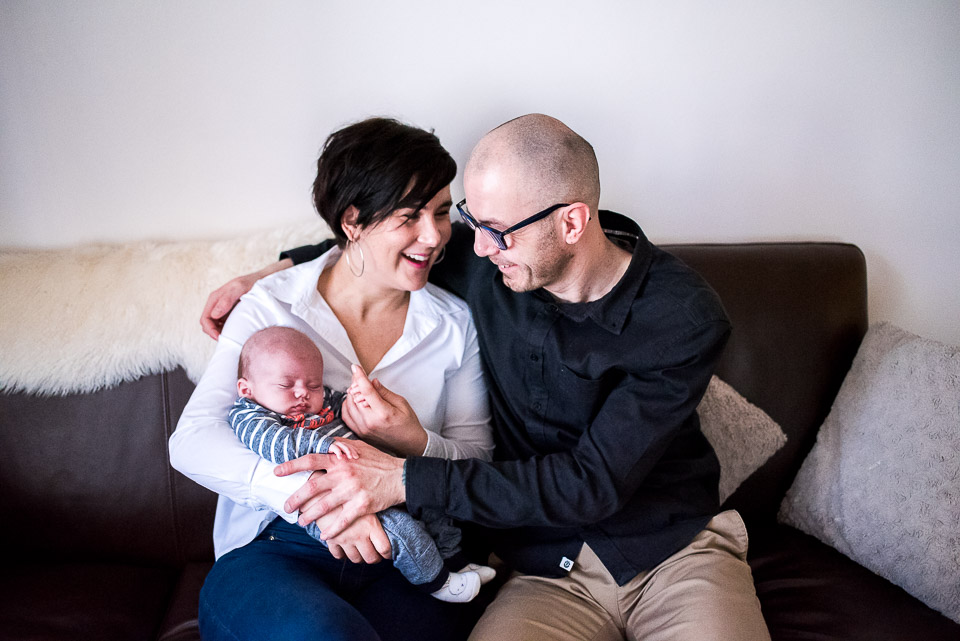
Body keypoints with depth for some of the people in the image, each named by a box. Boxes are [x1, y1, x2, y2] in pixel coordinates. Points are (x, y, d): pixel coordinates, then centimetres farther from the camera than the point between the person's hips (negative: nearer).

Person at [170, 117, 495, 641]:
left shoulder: (454, 323, 5)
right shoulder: (271, 308, -2)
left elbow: (477, 457, 6)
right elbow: (192, 441, -12)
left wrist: (412, 442, -17)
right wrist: (314, 490, -28)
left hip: (410, 553, 2)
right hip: (278, 549, -1)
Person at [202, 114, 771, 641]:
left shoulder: (685, 319, -17)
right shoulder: (488, 264, -6)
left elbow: (593, 482, -20)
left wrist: (406, 481, -23)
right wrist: (278, 269, 11)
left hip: (677, 549, 0)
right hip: (550, 569, 1)